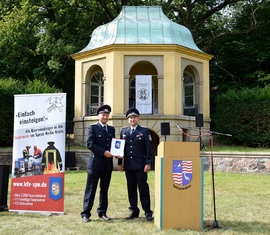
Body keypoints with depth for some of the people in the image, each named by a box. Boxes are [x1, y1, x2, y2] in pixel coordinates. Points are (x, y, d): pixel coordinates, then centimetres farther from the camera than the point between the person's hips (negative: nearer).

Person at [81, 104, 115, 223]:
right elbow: (89, 144, -11)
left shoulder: (112, 129, 15)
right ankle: (86, 214, 5)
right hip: (95, 163, -5)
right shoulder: (92, 128, 0)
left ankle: (102, 212, 20)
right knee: (91, 189, -1)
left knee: (104, 189, 10)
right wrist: (104, 152, -17)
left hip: (108, 164, 5)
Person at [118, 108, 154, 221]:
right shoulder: (123, 131, 12)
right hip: (128, 166, 4)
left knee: (143, 189, -1)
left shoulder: (144, 131, 1)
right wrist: (120, 163, 8)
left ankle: (147, 212, 6)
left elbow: (149, 148, -3)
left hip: (140, 166, -4)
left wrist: (148, 163, -10)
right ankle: (134, 211, 18)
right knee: (131, 189, 8)